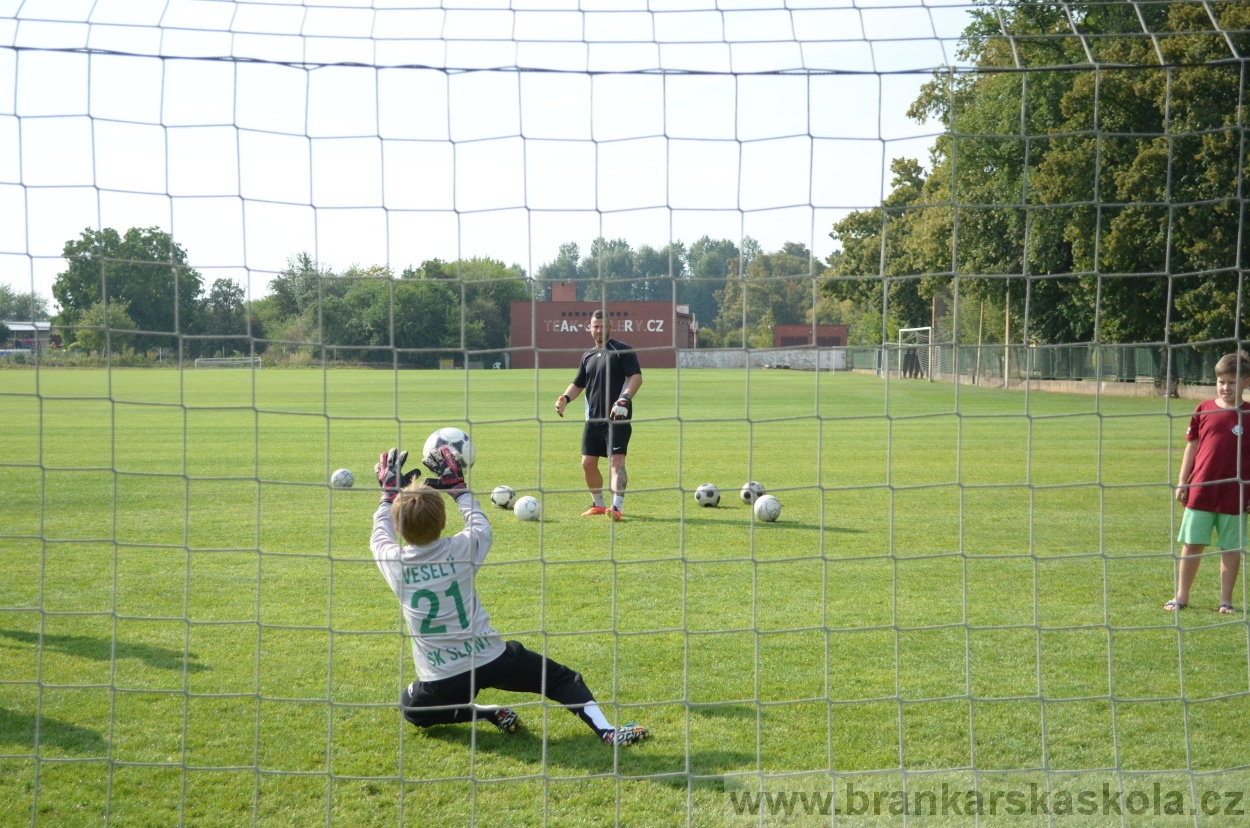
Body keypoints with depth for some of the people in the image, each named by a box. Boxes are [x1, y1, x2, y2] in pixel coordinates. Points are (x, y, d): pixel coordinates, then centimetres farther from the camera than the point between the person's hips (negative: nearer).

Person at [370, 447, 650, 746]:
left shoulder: (393, 563, -7)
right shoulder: (461, 549, -10)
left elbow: (379, 535, 18)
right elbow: (480, 524, 15)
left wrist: (389, 493, 30)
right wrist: (457, 486, 24)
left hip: (440, 682, 0)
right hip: (492, 660, 0)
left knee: (412, 708, 29)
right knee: (563, 678, 16)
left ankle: (489, 714, 10)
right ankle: (606, 730, -4)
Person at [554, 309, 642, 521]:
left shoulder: (622, 351, -4)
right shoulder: (588, 356, 17)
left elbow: (636, 377, -14)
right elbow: (578, 384, 24)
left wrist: (625, 399, -29)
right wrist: (565, 398, 3)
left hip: (617, 419, -7)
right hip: (593, 419, 7)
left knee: (616, 461, -16)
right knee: (588, 463, 9)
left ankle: (616, 507, -24)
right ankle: (598, 504, 26)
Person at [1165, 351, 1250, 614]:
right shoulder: (1204, 409, 2)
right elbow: (1192, 447, 8)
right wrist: (1182, 481, 5)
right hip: (1200, 491, 2)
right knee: (1191, 544, 7)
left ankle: (1226, 600, 16)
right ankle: (1182, 596, 18)